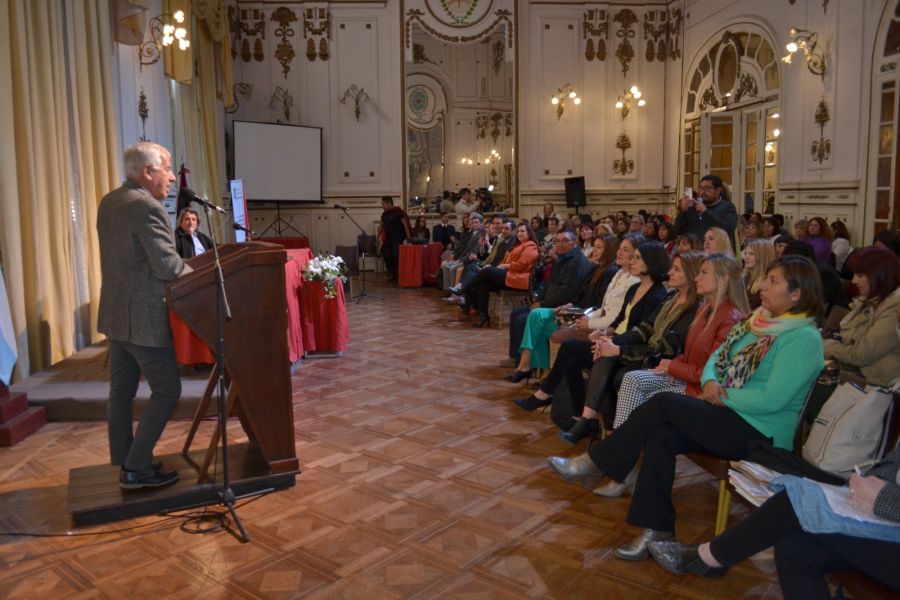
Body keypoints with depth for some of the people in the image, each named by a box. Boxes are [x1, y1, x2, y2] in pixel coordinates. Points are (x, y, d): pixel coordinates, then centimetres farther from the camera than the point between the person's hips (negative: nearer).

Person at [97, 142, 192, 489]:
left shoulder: (109, 202, 11)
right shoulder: (146, 206, -18)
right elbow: (167, 265, -22)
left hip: (115, 314, 10)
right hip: (144, 318, -9)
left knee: (121, 391, 14)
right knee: (166, 391, 1)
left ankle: (125, 463, 24)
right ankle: (137, 469, 5)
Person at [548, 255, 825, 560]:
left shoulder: (804, 338, -14)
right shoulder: (757, 320, 12)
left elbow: (772, 399, -22)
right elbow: (717, 356, 15)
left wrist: (721, 396, -12)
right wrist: (710, 381, -7)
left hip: (759, 433, -7)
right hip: (727, 415, 7)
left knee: (664, 403, -20)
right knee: (660, 436, -19)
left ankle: (595, 462, -6)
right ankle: (656, 528, -12)